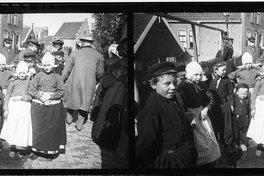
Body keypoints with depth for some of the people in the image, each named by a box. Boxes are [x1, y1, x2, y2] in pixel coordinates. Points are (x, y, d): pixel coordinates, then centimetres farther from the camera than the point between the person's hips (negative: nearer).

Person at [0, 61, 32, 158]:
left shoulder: (29, 82, 0)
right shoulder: (13, 82, 2)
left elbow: (31, 96, -5)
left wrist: (21, 97, -16)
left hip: (25, 107, -1)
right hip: (13, 106, 1)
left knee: (23, 127, 2)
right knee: (12, 126, 4)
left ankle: (21, 148, 15)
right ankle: (12, 147, 18)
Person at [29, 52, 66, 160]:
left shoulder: (57, 77, 3)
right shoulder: (38, 76, 4)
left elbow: (61, 92, -2)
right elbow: (31, 90, 0)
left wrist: (50, 96, -14)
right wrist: (41, 97, -13)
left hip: (54, 107, 0)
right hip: (39, 106, 1)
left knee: (53, 129, 1)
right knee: (39, 128, 4)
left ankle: (52, 151, 9)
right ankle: (38, 150, 13)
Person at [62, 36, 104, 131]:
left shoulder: (75, 53, 0)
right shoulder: (99, 56, -1)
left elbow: (66, 70, 2)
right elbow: (100, 72, -1)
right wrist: (95, 81, 17)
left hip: (75, 81, 0)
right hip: (90, 84, 0)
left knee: (71, 98, 22)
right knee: (85, 102, 12)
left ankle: (69, 117, 36)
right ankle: (80, 124, 16)